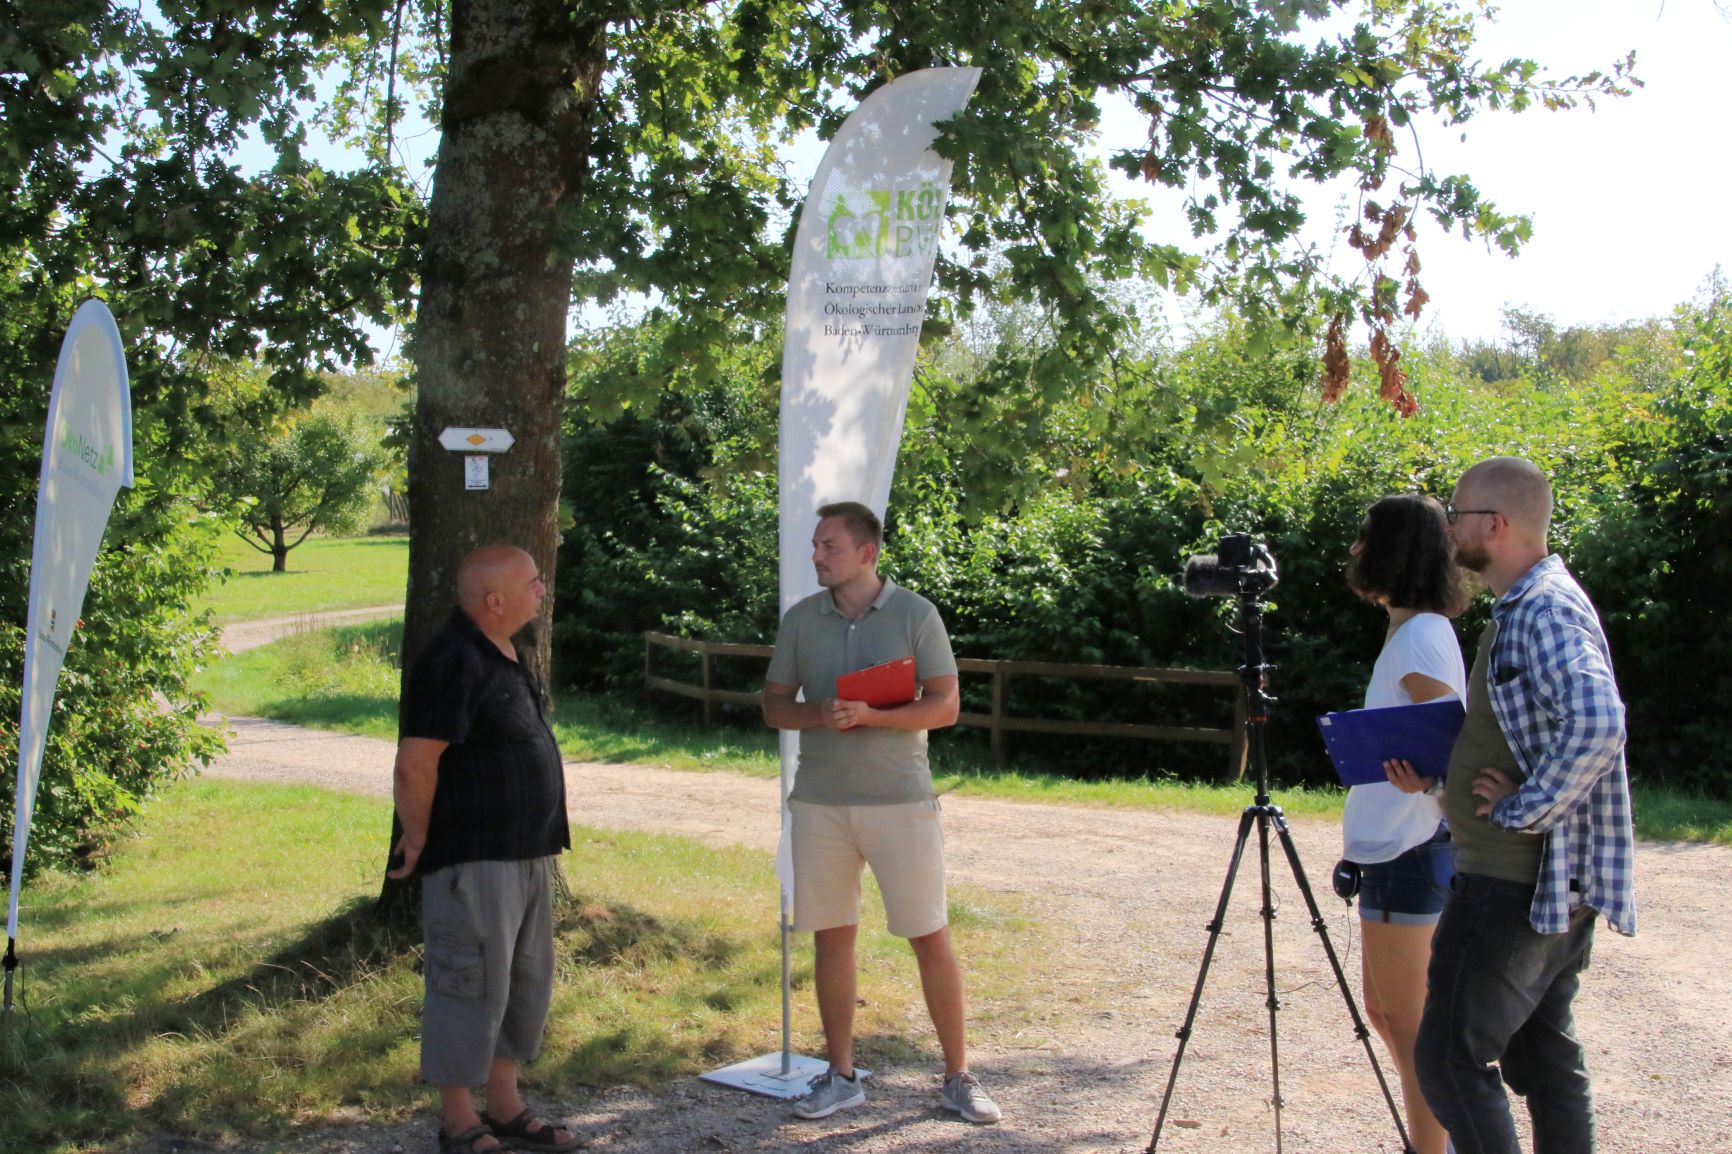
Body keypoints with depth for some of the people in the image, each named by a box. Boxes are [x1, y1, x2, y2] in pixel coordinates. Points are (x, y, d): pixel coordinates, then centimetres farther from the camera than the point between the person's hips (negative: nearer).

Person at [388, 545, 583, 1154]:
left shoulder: (503, 657, 12)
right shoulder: (454, 663, -19)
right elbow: (414, 765, -24)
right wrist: (420, 843, -12)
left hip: (527, 855, 10)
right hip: (472, 861, -10)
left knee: (527, 983, 17)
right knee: (472, 988, 1)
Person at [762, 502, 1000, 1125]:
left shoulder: (914, 613, -3)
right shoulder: (800, 619, 5)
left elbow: (945, 705, -6)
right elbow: (774, 706, 8)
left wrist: (870, 716, -20)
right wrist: (819, 715, -14)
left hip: (901, 799, -3)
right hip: (819, 801, 3)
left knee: (932, 939, 1)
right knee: (830, 937, 8)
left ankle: (958, 1078, 14)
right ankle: (841, 1077, 21)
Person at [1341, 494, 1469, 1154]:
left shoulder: (1421, 636, -16)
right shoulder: (1415, 631, 14)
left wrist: (1416, 772, -38)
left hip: (1408, 852, -10)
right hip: (1395, 847, 10)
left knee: (1409, 1023, -2)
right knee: (1387, 1012, 18)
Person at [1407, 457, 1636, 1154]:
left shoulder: (1546, 610, -18)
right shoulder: (1525, 606, 15)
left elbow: (1597, 724, -34)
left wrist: (1524, 809, -23)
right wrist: (1439, 771, 12)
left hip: (1517, 885, -11)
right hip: (1552, 886, 11)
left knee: (1450, 1057, -6)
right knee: (1542, 1056, 16)